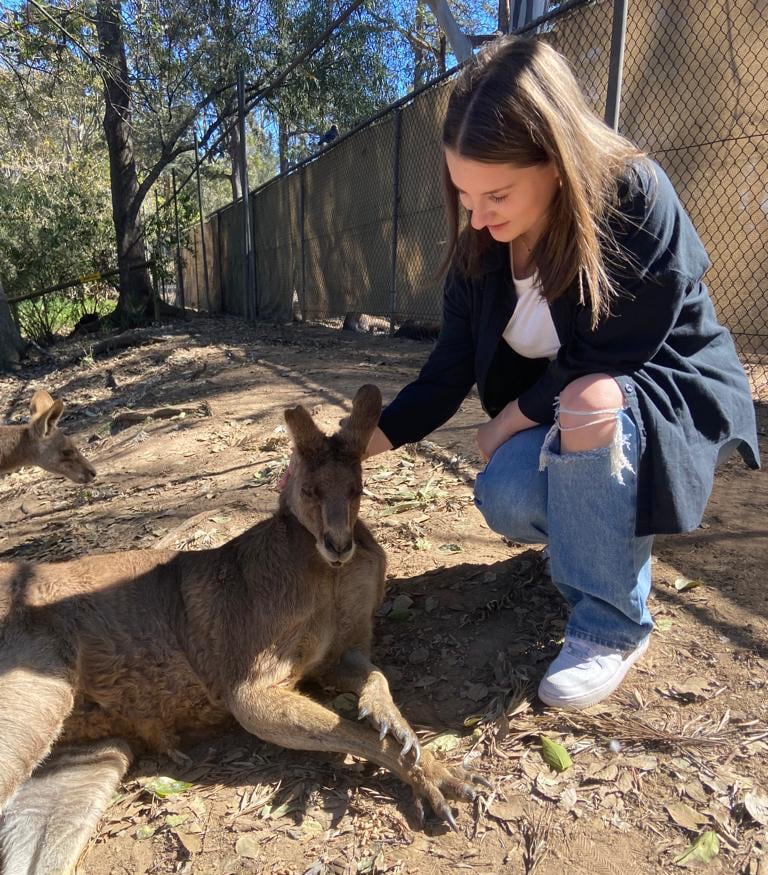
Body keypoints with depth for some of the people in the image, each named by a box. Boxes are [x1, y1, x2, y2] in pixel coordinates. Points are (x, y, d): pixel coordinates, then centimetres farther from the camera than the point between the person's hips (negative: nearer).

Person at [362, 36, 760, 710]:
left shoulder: (635, 198, -25)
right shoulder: (480, 247, -8)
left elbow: (608, 362, -25)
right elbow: (445, 377, -8)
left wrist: (508, 419, -14)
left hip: (673, 396, -4)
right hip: (558, 415, 5)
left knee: (587, 402, -37)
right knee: (507, 499, -25)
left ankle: (613, 628, -17)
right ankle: (607, 537, 12)